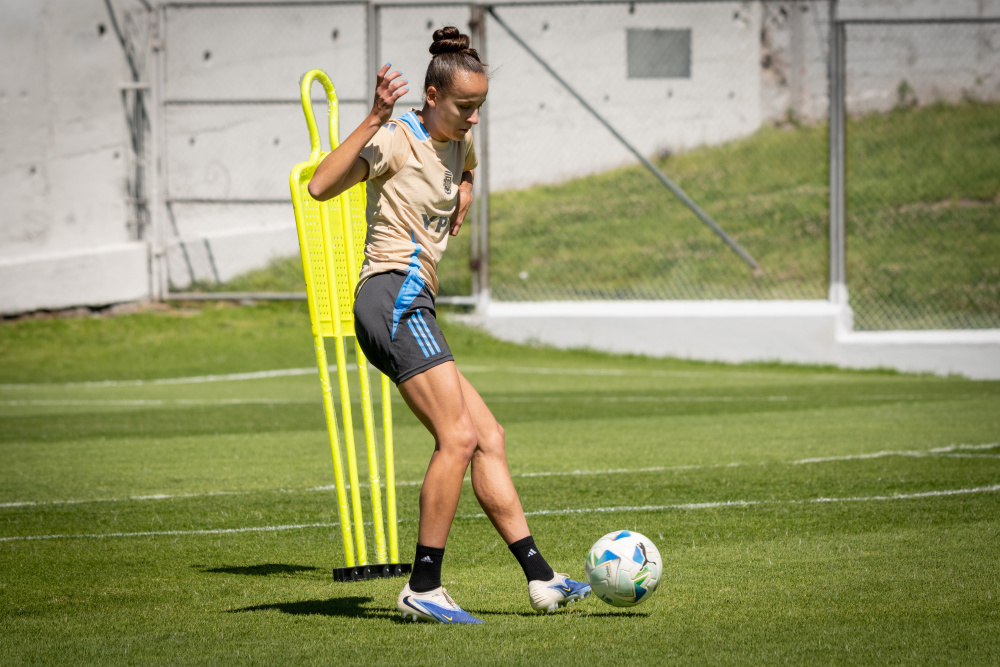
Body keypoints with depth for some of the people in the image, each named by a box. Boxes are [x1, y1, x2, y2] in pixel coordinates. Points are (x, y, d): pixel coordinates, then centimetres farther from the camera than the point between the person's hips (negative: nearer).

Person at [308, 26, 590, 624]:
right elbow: (321, 186, -23)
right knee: (458, 437, -17)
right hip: (395, 294, -10)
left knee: (489, 439, 5)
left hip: (412, 311, 10)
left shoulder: (458, 143, 18)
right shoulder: (397, 140, -8)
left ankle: (540, 579, 5)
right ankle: (424, 589, -14)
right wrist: (375, 120, -28)